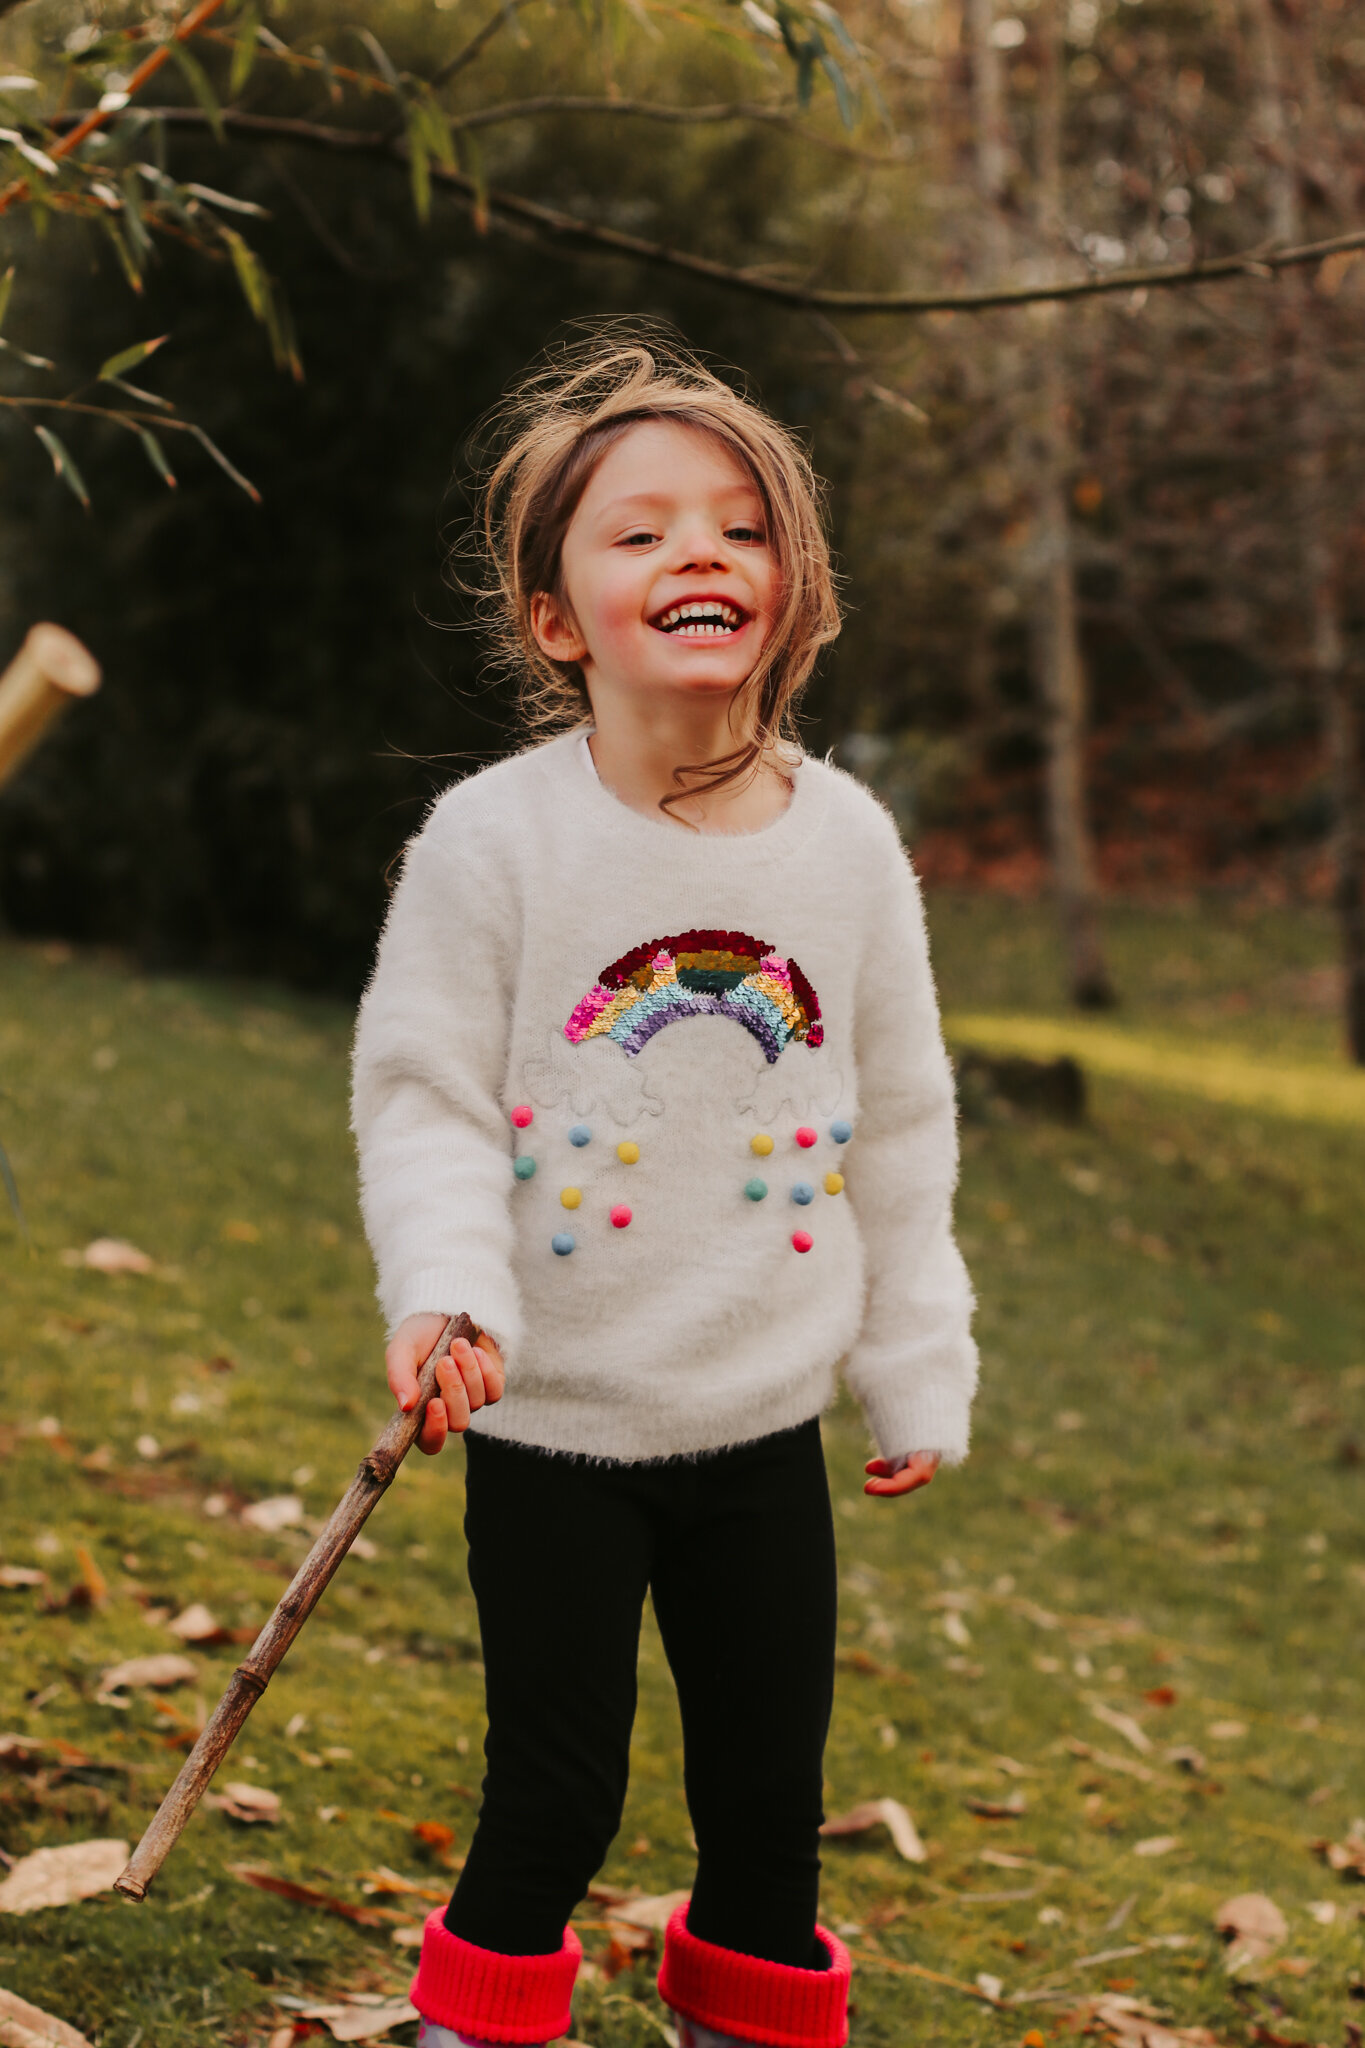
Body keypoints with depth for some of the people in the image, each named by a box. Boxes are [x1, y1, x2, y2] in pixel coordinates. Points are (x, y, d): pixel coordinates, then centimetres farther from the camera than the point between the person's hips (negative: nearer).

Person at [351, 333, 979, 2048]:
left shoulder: (848, 843, -1)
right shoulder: (494, 840, -11)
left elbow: (899, 1128, 7)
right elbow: (423, 1095, -8)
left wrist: (918, 1374, 10)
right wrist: (448, 1290, -25)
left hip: (767, 1425, 3)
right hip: (556, 1425, -3)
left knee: (770, 1798, 13)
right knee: (554, 1796, 4)